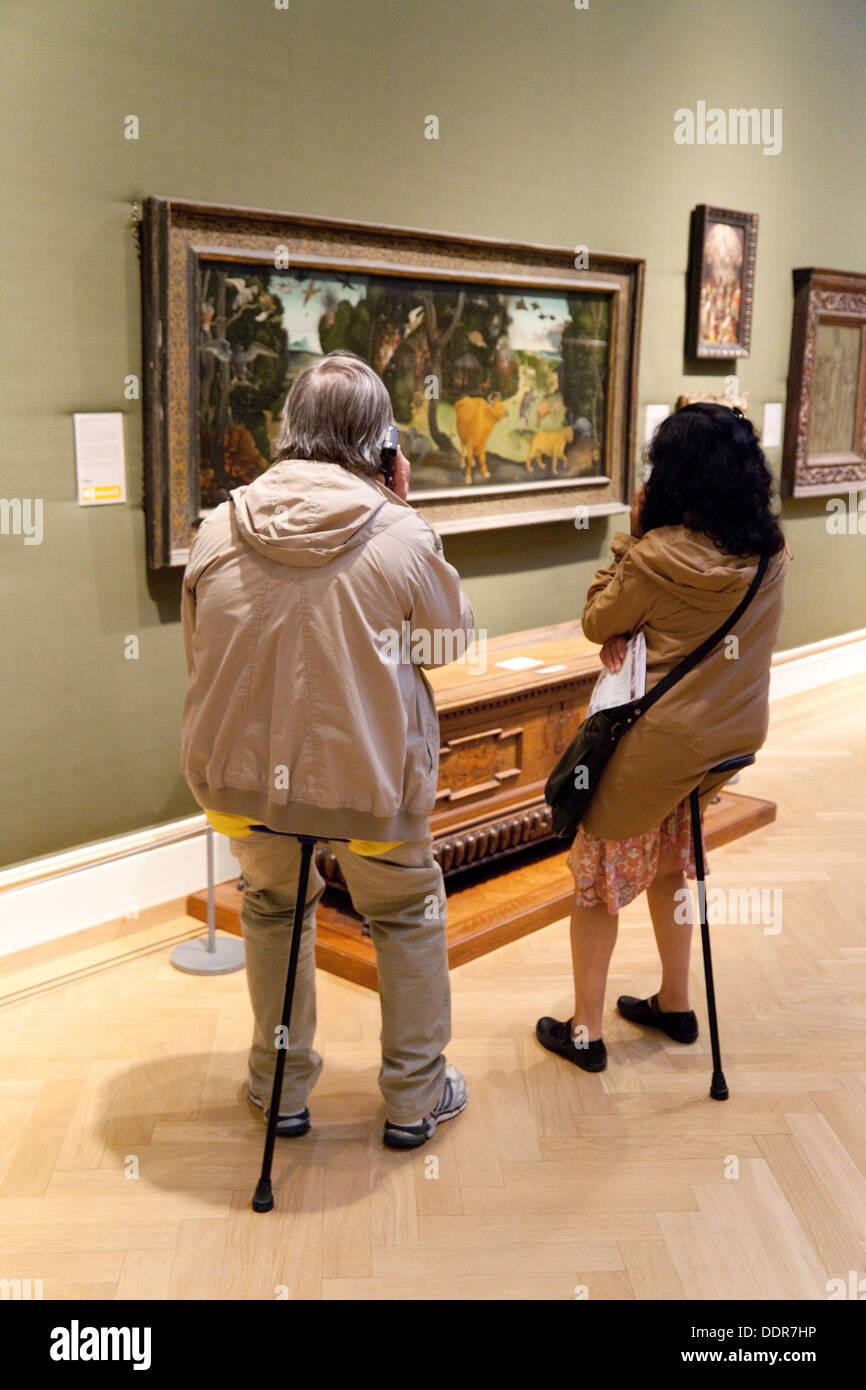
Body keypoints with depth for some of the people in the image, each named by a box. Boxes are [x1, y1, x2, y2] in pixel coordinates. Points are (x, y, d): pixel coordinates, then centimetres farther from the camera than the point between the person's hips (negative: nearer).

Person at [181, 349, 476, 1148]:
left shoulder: (220, 529, -7)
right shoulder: (400, 536, -17)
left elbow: (197, 651, 5)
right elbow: (456, 635, 0)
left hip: (243, 773, 3)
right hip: (367, 782, -2)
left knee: (273, 907, 27)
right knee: (409, 914, 22)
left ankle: (280, 1090, 37)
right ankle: (415, 1097, 32)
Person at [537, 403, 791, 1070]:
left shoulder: (657, 556, -22)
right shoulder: (772, 556, -2)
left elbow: (597, 622, -5)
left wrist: (630, 536, -3)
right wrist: (635, 632, -5)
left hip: (657, 741, -7)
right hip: (732, 735, 7)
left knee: (598, 876, 11)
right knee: (669, 865, 26)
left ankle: (585, 1030, 20)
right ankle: (675, 1004, 39)